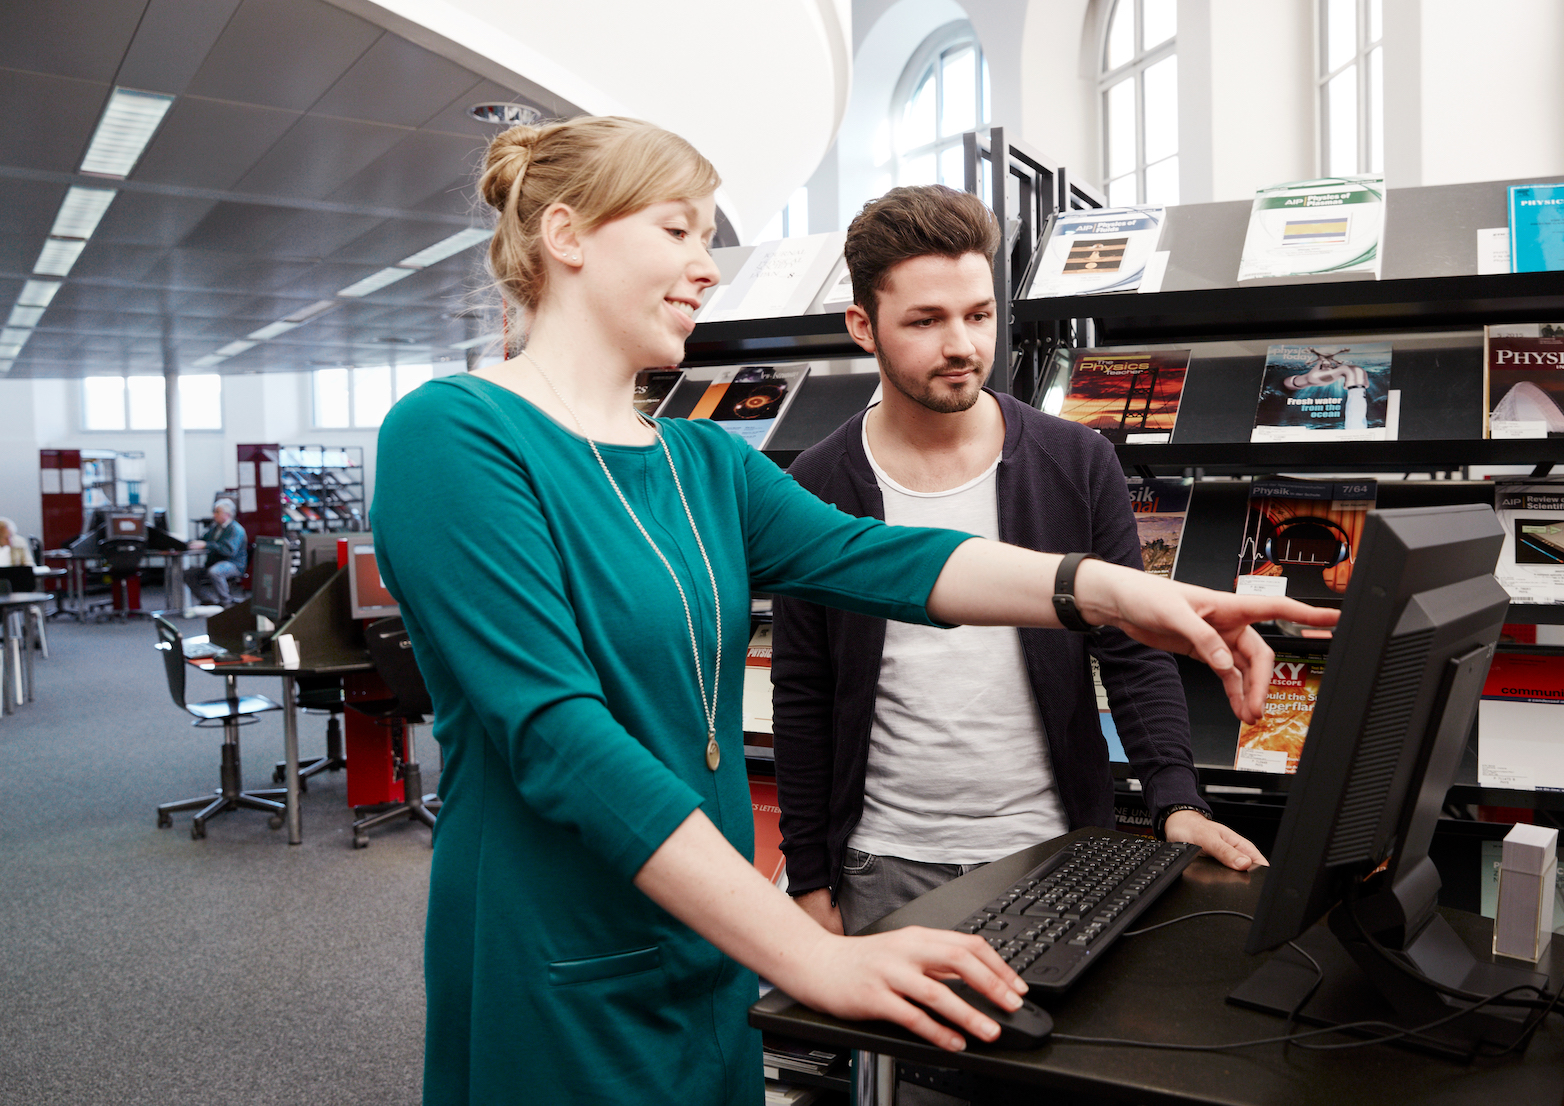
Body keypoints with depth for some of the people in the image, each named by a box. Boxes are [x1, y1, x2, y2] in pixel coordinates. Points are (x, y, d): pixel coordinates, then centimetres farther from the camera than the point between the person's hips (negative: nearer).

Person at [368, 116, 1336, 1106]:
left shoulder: (705, 462, 8)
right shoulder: (457, 434, -16)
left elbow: (872, 556, -6)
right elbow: (560, 736, -26)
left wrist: (1115, 591, -21)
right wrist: (816, 957, -30)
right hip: (564, 1001, -7)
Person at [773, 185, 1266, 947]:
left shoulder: (1078, 464, -3)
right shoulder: (817, 490, -4)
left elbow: (1134, 654, 0)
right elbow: (802, 702, 0)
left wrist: (1178, 803, -14)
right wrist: (809, 882, 1)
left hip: (1057, 854, 1)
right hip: (887, 868, 0)